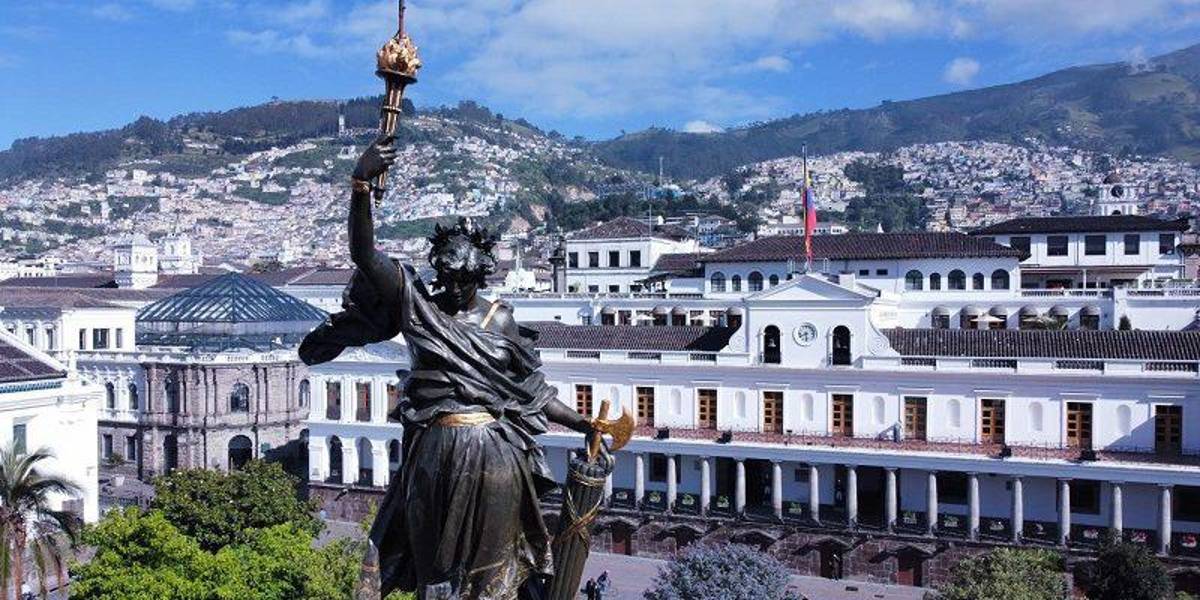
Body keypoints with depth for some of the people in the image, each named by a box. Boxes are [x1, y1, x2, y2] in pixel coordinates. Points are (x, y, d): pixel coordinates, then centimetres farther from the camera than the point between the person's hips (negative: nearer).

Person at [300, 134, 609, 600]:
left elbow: (534, 390, 11)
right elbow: (363, 254, -10)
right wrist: (361, 184, -23)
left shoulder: (499, 321, 7)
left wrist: (582, 424, 3)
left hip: (494, 454, 1)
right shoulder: (416, 305, 2)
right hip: (436, 452, -1)